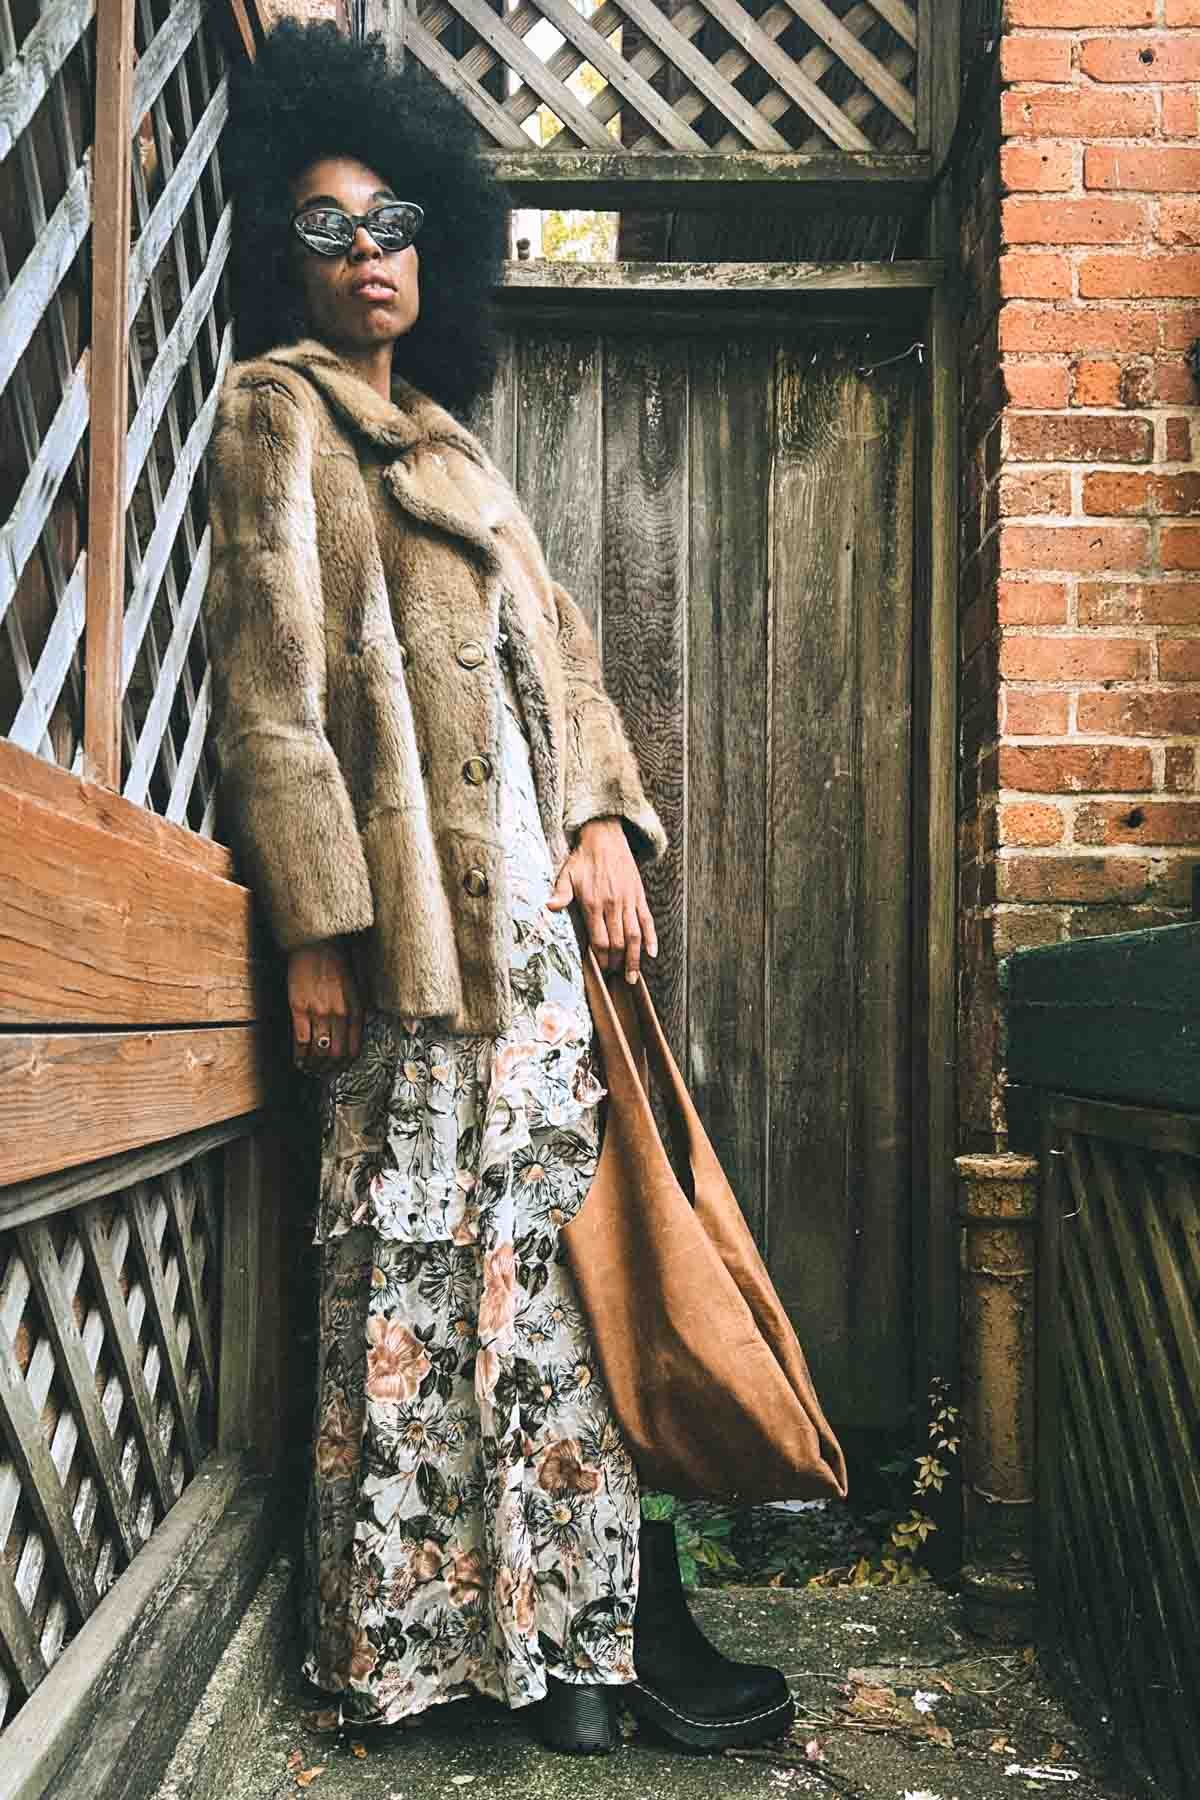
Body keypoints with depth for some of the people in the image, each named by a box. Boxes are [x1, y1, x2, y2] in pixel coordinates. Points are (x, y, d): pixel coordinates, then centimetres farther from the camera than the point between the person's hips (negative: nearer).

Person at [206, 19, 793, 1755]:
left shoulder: (441, 434, 26)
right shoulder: (279, 407, 4)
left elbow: (558, 646, 21)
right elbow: (271, 678, -7)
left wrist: (603, 822, 4)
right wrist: (320, 925, -15)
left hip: (533, 898, 7)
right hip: (420, 902, -7)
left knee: (540, 1230, 7)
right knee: (426, 1244, -4)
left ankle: (592, 1605, 17)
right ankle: (425, 1621, 10)